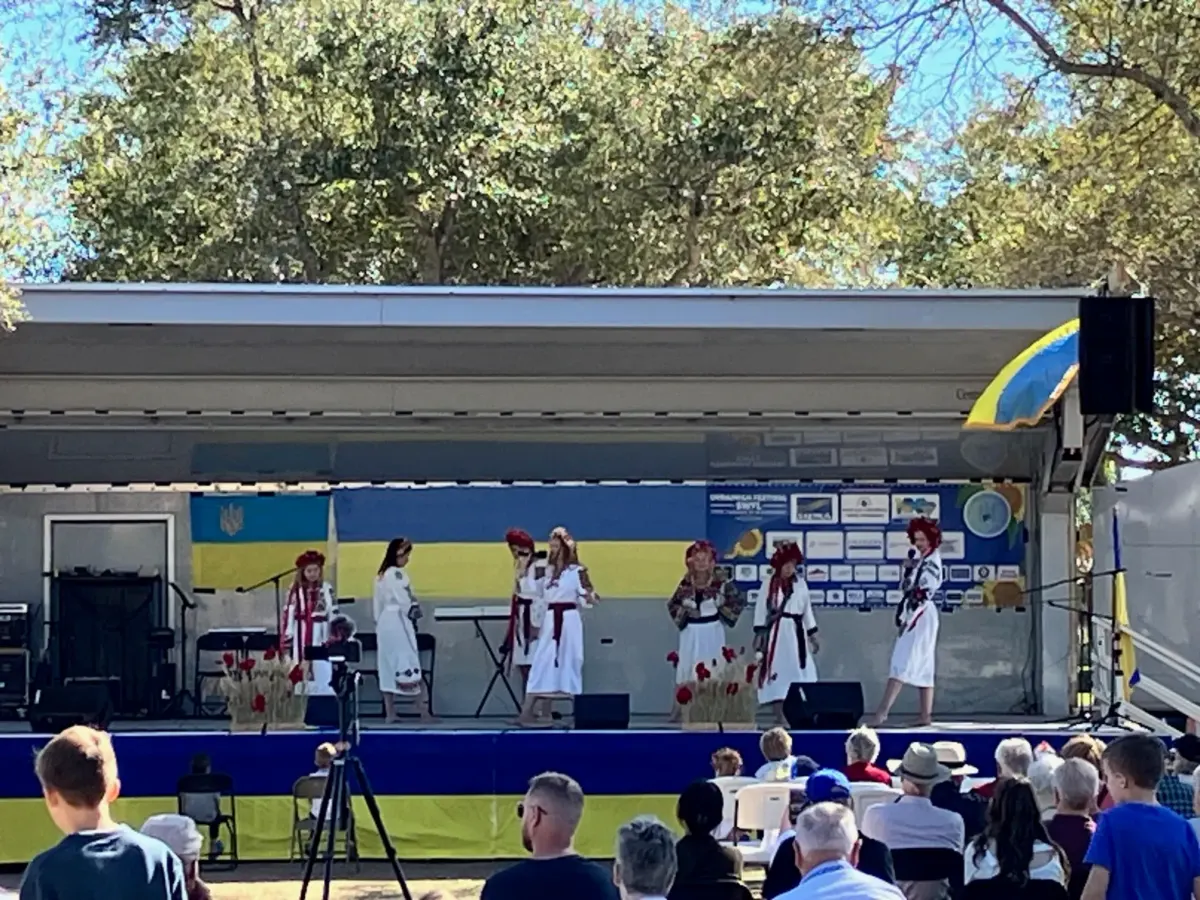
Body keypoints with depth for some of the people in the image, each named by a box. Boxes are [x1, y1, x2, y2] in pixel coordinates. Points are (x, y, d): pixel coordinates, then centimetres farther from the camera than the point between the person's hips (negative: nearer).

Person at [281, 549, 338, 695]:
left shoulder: (326, 589, 1)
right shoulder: (295, 590, 4)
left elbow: (334, 614, 1)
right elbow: (288, 614, 5)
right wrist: (285, 639, 1)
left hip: (320, 635, -2)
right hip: (300, 636, 2)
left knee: (321, 673, -6)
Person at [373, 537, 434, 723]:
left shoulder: (381, 575, 14)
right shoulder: (397, 574, -13)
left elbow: (377, 605, 15)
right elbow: (404, 601, -16)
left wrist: (378, 625, 15)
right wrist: (414, 613, 0)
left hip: (384, 623, 9)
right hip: (399, 622, -9)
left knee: (388, 666, 7)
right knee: (410, 666, -6)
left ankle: (389, 714, 7)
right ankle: (424, 713, -6)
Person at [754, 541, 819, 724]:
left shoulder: (801, 583, 7)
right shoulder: (769, 584, -3)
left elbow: (807, 610, 13)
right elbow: (761, 610, -2)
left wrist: (812, 635, 12)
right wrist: (758, 635, -7)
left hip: (796, 632, 3)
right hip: (776, 632, -3)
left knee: (800, 674, -1)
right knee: (777, 674, -4)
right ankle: (780, 717, 1)